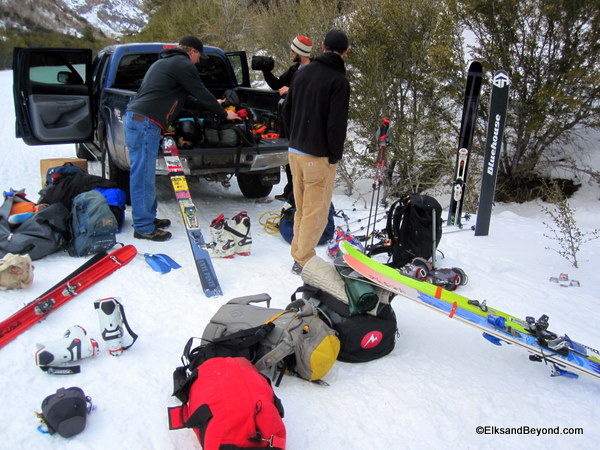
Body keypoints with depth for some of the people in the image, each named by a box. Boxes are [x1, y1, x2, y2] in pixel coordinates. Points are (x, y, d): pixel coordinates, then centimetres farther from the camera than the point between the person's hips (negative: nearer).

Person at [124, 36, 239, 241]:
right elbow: (201, 93, -1)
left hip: (135, 117, 11)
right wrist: (223, 114, 13)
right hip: (145, 123, -11)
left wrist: (212, 105, 42)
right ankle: (144, 228, -3)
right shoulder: (183, 64, -4)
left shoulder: (164, 61, 28)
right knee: (143, 176, -7)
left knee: (143, 174, 15)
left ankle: (148, 218, 24)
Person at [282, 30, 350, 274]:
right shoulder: (338, 80, -13)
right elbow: (337, 123, -18)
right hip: (319, 156, -7)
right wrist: (335, 155, -8)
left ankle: (299, 253, 26)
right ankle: (303, 260, 8)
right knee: (316, 210, 2)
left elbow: (287, 110, 15)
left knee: (301, 207, 17)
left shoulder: (303, 72, 9)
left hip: (295, 150, 7)